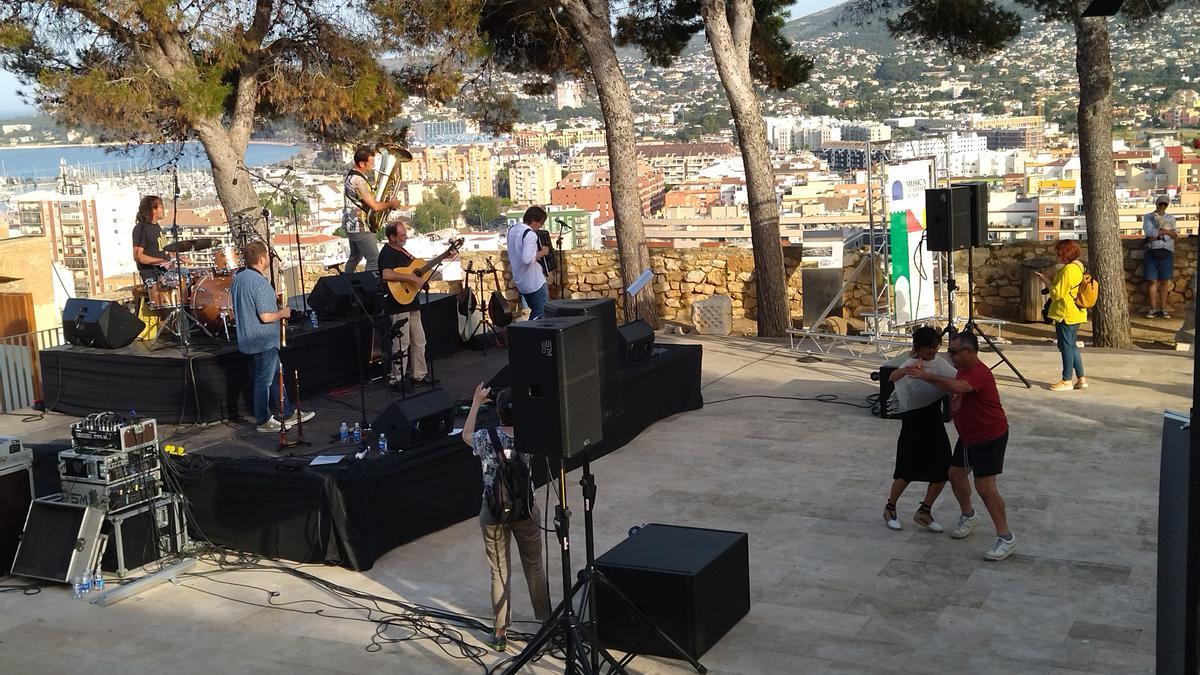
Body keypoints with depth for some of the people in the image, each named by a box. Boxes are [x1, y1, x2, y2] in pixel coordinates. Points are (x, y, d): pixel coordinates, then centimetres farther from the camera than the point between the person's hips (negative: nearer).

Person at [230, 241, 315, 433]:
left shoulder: (237, 279, 6)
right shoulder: (260, 283, -24)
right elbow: (266, 317, -27)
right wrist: (283, 313, -7)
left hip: (248, 337, 10)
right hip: (264, 340, -10)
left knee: (275, 375, 18)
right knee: (264, 379, 2)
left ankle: (288, 413, 26)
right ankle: (263, 421, 13)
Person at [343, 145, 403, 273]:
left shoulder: (351, 176, 10)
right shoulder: (358, 180, -23)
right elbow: (375, 207, -23)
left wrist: (385, 204, 8)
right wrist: (390, 204, -6)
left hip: (352, 225, 11)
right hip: (361, 228, -11)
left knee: (355, 258, 23)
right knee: (374, 261, -8)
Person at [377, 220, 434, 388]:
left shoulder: (401, 250, 14)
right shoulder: (388, 253, -16)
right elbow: (387, 274, -34)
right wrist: (412, 278, -31)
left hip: (411, 302, 10)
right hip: (398, 304, -10)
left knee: (419, 341, 15)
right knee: (402, 344, -5)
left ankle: (419, 375, 24)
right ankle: (397, 380, 4)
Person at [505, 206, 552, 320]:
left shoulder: (512, 230, 8)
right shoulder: (530, 234, -20)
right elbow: (527, 259, -31)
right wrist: (542, 252, -17)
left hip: (519, 280, 9)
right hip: (535, 282, -9)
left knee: (535, 312, 20)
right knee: (542, 315, -1)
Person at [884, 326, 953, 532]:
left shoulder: (939, 363, 3)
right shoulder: (912, 365, -18)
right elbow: (893, 376, -39)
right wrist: (904, 371, -63)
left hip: (934, 424, 6)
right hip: (914, 423, -6)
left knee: (943, 471, 4)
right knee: (908, 472, 2)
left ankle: (924, 512, 19)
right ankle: (890, 509, 24)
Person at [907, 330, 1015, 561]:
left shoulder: (979, 373, -29)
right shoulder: (963, 370, 4)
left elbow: (956, 387, -47)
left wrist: (927, 376, -42)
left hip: (990, 438, -10)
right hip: (968, 436, 10)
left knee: (985, 486, -12)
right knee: (956, 474, 17)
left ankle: (1006, 538, -4)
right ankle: (968, 516, 42)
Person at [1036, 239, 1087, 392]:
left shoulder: (1068, 270, -19)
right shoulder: (1079, 266, 12)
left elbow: (1057, 293, -18)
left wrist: (1046, 281, -7)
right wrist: (1055, 280, 15)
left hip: (1066, 315, -10)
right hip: (1076, 313, 10)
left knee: (1066, 346, -2)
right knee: (1072, 346, 15)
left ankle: (1067, 380, 4)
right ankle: (1081, 379, 16)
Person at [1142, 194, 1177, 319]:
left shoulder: (1171, 218, 13)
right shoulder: (1148, 217, 7)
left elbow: (1173, 235, 1)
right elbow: (1149, 233, -8)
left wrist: (1157, 233, -10)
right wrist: (1166, 231, -6)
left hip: (1166, 252, 1)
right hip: (1152, 251, -1)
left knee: (1165, 281, 2)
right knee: (1153, 281, -2)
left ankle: (1163, 309, 5)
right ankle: (1153, 308, 2)